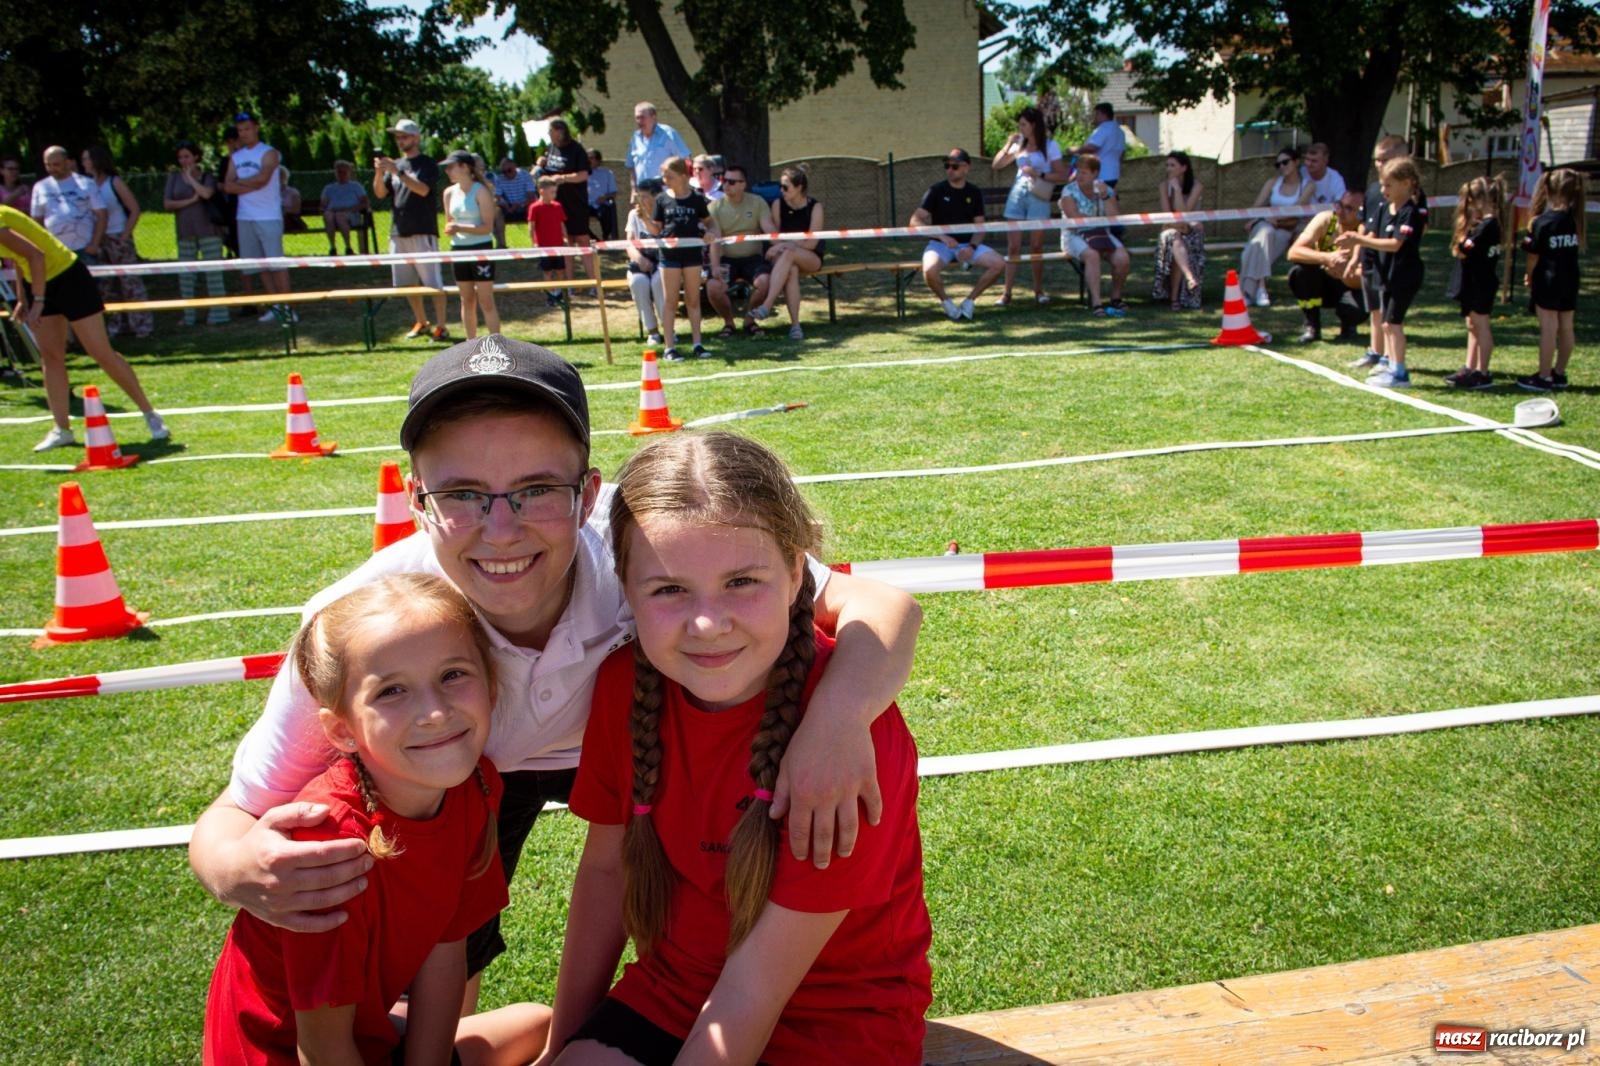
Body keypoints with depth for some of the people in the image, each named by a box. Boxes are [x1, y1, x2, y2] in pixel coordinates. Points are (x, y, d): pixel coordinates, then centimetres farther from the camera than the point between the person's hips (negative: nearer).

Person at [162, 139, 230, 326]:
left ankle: (218, 314, -1)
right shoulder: (174, 177, 9)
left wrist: (191, 178, -6)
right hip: (185, 233, 3)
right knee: (185, 275, 4)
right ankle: (189, 315, 10)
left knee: (213, 272, -5)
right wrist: (190, 200, -8)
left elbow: (207, 193, -18)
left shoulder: (206, 177, 3)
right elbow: (167, 204, 1)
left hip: (208, 230, -3)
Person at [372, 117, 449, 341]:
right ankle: (421, 323, 22)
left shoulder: (427, 164, -2)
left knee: (433, 281, -6)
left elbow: (423, 189, -18)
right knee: (407, 282, 10)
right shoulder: (396, 164, 15)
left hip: (423, 231, -7)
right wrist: (379, 173, -8)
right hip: (398, 231, 7)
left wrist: (397, 172, -23)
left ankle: (441, 326, -2)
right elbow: (380, 193, 9)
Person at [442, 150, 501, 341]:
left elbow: (487, 227, -14)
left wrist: (461, 228, -25)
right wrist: (449, 229, -7)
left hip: (481, 249, -5)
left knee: (486, 301, -5)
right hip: (458, 249, 5)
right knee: (467, 300, 10)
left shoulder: (481, 191, -10)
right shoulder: (449, 192, 6)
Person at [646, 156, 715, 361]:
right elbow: (656, 230, 5)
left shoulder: (696, 198, 0)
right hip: (669, 254, 0)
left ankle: (697, 343, 15)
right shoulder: (662, 200, 2)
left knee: (693, 300, 8)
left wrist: (711, 233, -9)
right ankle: (669, 347, 5)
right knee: (670, 301, 3)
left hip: (692, 253, 0)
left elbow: (709, 222, 12)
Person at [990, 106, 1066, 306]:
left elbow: (1062, 175, -3)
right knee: (1013, 246, -1)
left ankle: (1039, 291, 14)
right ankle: (1007, 292, -1)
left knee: (1036, 246, 1)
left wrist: (1039, 174, -15)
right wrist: (1008, 145, 1)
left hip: (1038, 198, -3)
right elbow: (995, 165, 11)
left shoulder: (1050, 145, 0)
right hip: (1017, 194, 3)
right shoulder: (1019, 144, 11)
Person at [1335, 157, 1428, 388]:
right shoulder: (1385, 208, 8)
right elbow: (1375, 237, 9)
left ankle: (1399, 373, -5)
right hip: (1387, 272, 9)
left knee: (1392, 322, -8)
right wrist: (1355, 240, -11)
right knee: (1387, 321, 16)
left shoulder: (1411, 212, -17)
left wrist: (1359, 240, -27)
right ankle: (1390, 364, 28)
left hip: (1405, 275, -9)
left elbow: (1395, 244, -25)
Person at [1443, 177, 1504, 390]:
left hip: (1480, 283, -10)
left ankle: (1483, 374, 0)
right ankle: (1470, 369, 23)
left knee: (1480, 326, -5)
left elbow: (1465, 249, -24)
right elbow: (1461, 249, 10)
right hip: (1471, 283, 10)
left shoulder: (1487, 225, -17)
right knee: (1473, 326, 15)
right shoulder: (1482, 223, 14)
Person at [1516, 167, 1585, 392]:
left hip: (1547, 280, -5)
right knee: (1566, 328, 11)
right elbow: (1579, 246, 9)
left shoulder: (1543, 221, -14)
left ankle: (1543, 378, 0)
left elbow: (1534, 254, -10)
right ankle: (1559, 374, 20)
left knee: (1548, 328, -4)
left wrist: (1529, 275, 4)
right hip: (1570, 280, 6)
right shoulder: (1577, 219, 2)